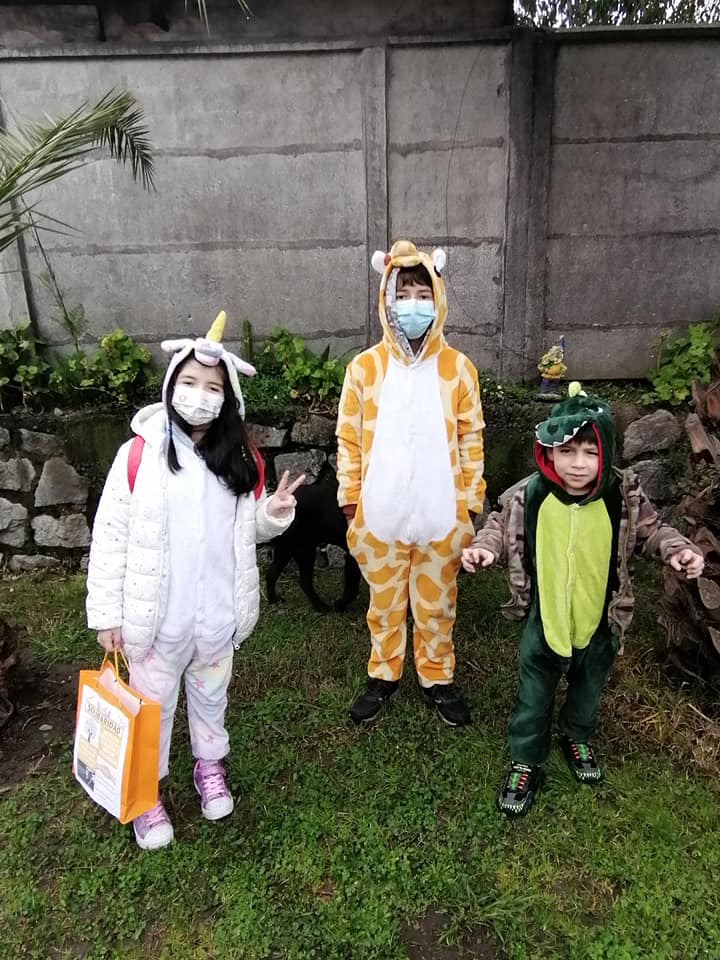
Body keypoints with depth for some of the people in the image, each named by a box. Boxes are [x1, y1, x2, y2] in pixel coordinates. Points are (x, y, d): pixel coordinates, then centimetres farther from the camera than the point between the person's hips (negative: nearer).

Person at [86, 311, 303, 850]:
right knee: (152, 704, 17)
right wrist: (107, 614, -10)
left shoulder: (242, 459, -3)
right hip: (156, 616, -3)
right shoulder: (139, 455, -14)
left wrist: (274, 513, -14)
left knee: (211, 694, 24)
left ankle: (210, 766, 50)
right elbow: (110, 538, -10)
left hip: (218, 614, 3)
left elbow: (250, 531, 8)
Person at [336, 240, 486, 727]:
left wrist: (471, 502, 2)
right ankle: (384, 675, 37)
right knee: (385, 603, 16)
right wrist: (351, 498, -1)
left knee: (437, 604, 15)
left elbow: (471, 440, 2)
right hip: (381, 514, 0)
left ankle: (438, 678, 36)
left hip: (441, 514, 0)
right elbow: (349, 438, 1)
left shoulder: (459, 367, -2)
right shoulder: (364, 367, -3)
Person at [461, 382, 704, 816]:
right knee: (534, 696, 15)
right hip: (544, 620, -1)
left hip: (599, 622, 2)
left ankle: (577, 737, 57)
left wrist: (680, 550, -18)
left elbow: (651, 529, -1)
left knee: (589, 689, 28)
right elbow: (501, 526, -3)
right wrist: (484, 548, -21)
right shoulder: (528, 495, -20)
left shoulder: (625, 496, -19)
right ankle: (526, 763, 37)